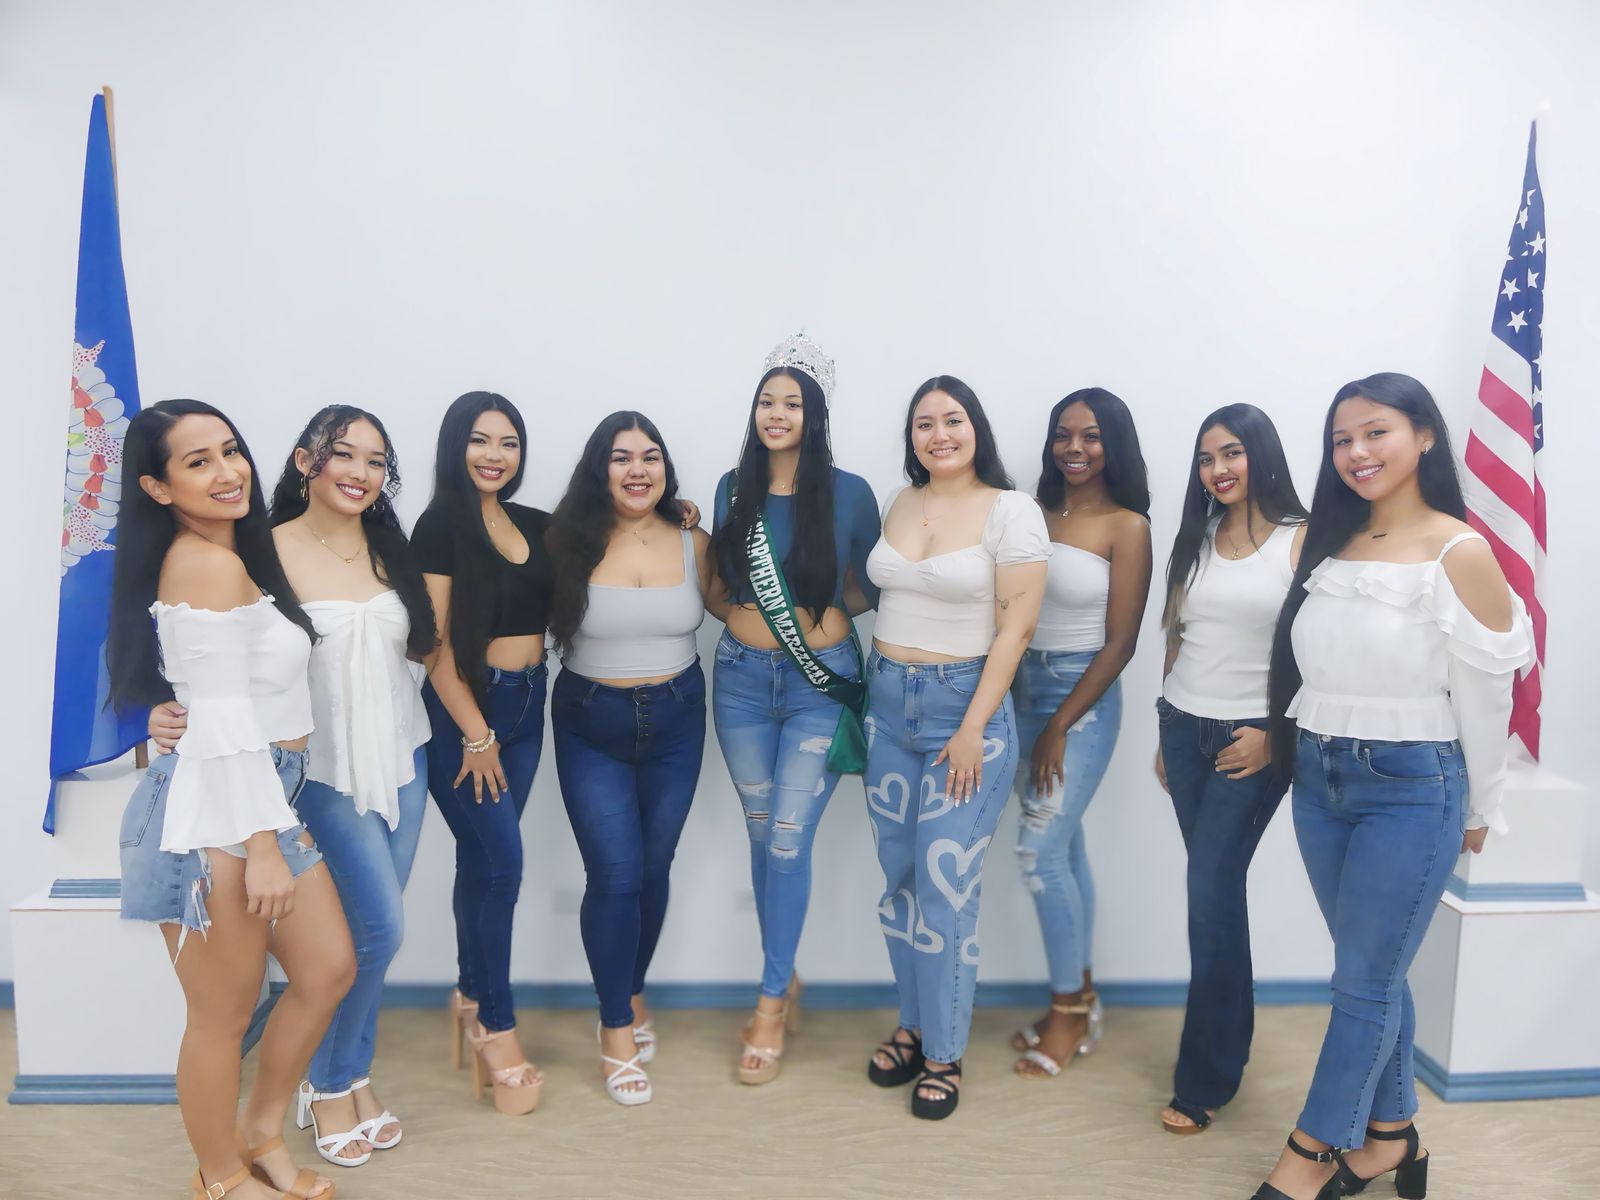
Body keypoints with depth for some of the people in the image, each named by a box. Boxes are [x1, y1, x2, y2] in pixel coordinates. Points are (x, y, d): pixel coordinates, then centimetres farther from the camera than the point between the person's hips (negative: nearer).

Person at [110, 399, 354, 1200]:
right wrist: (262, 848, -18)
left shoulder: (232, 555, 12)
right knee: (225, 1015, 8)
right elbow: (223, 721, -20)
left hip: (263, 796, 10)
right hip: (213, 816, -9)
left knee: (328, 969, 16)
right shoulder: (209, 564, -17)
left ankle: (260, 1135, 36)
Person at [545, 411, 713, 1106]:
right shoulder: (569, 544, -8)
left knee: (653, 868, 12)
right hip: (590, 727, -2)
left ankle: (631, 992, 37)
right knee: (614, 875, -5)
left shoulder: (693, 545, -2)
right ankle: (617, 1029, 15)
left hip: (676, 722, 2)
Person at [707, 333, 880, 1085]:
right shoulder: (733, 489, 4)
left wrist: (835, 614, -7)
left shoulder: (848, 493, -6)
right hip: (742, 677, 4)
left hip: (821, 683, -3)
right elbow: (718, 589, 12)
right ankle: (786, 982, 31)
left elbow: (872, 588, 3)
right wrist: (738, 612, -2)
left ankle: (771, 1006, 13)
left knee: (788, 839, -4)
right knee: (762, 834, 12)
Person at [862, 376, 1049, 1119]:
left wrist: (975, 727, -14)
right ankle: (913, 1024, 30)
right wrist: (874, 688, 7)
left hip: (965, 705, -5)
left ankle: (943, 1054, 17)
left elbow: (1016, 626, -11)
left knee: (945, 887, -1)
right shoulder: (898, 504, 9)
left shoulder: (1011, 511, -8)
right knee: (898, 878, 11)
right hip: (886, 701, 5)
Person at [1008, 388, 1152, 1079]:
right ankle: (1080, 998, 28)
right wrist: (1017, 704, -2)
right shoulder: (1034, 512, 6)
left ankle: (1069, 1011, 14)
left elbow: (1120, 642, -10)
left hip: (1083, 697, -5)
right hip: (1024, 687, 5)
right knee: (1064, 848, 13)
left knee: (1040, 852, -5)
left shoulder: (1127, 527, -8)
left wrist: (1059, 727, -11)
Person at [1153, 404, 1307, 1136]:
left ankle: (1205, 1078, 10)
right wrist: (1165, 734, 14)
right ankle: (1229, 1039, 30)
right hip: (1184, 730, 5)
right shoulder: (1197, 540, 9)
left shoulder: (1302, 541, -7)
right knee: (1216, 890, 12)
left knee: (1211, 895, -5)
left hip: (1250, 740, -5)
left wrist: (1274, 738, -13)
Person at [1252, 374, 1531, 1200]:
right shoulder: (1327, 544, 6)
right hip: (1320, 779, 6)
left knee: (1365, 980, 5)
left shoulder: (1459, 553, -12)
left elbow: (1484, 693, -6)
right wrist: (1289, 745, 10)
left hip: (1410, 787, -5)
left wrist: (1481, 808, 1)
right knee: (1372, 970, 17)